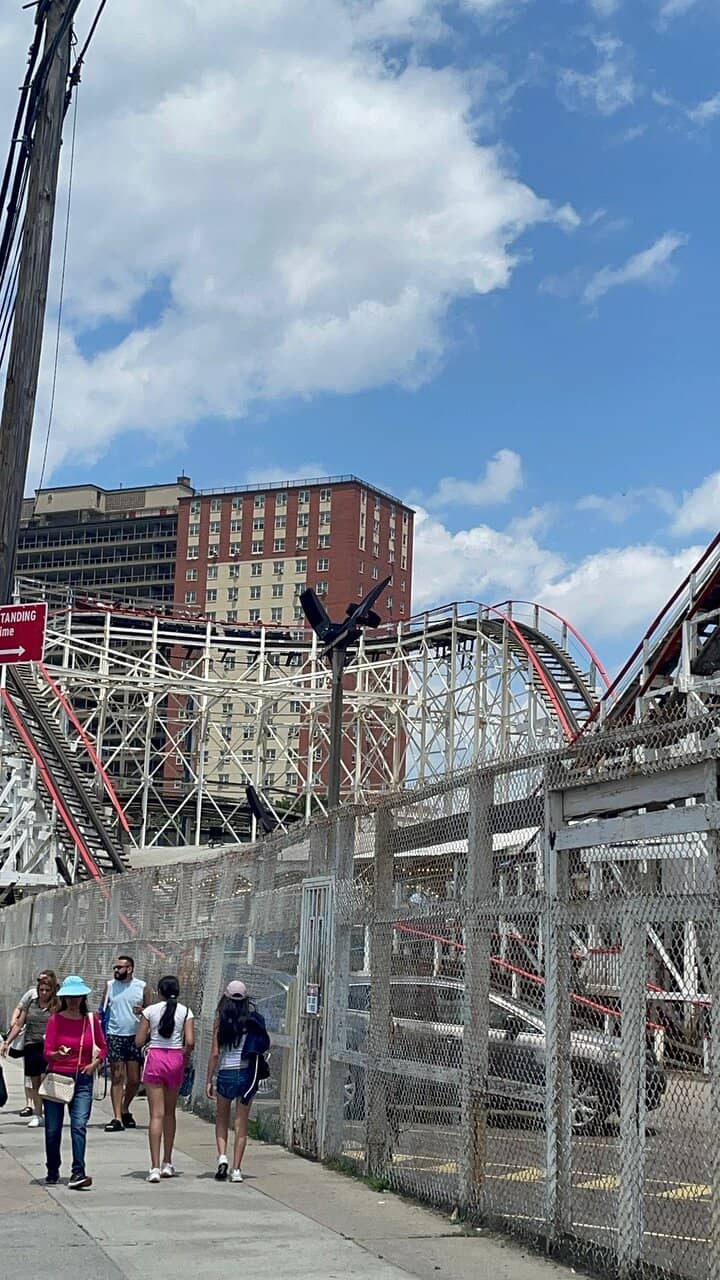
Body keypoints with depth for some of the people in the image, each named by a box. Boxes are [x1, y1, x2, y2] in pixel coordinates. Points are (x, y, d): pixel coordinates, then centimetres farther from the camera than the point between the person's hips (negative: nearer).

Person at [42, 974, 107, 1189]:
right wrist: (58, 1054, -30)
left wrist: (95, 1063, -3)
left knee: (79, 1125, -13)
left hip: (82, 1080, 1)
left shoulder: (92, 1019, 4)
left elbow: (103, 1047, 15)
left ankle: (78, 1173, -18)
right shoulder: (55, 1019, -3)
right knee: (53, 1129, 7)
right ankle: (52, 1173, 26)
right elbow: (47, 1053, -8)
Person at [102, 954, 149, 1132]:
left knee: (134, 1080, 3)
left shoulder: (141, 987, 3)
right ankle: (117, 1118, -1)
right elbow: (103, 1010, 12)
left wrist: (142, 1011, -14)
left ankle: (125, 1110, 26)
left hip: (135, 1037, 0)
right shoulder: (110, 986, 6)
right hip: (115, 1036, 0)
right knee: (117, 1078, -4)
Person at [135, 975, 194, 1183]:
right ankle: (167, 1163, 24)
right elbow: (190, 1042, -10)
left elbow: (139, 1042, -1)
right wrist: (185, 1056, 8)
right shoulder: (186, 1012, 0)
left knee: (157, 1114, -2)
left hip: (155, 1058, -1)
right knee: (170, 1113, 17)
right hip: (176, 1060, 1)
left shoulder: (150, 1010, -1)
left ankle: (155, 1167, -9)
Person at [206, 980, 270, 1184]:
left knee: (221, 1118, 19)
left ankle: (222, 1156, 0)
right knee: (241, 1122, 7)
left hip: (226, 1073, -1)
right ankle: (236, 1169, 6)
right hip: (248, 1073, 1)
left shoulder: (221, 1020, -3)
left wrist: (209, 1080, 1)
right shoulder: (253, 1020, 0)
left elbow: (215, 1053, -4)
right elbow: (262, 1047, 0)